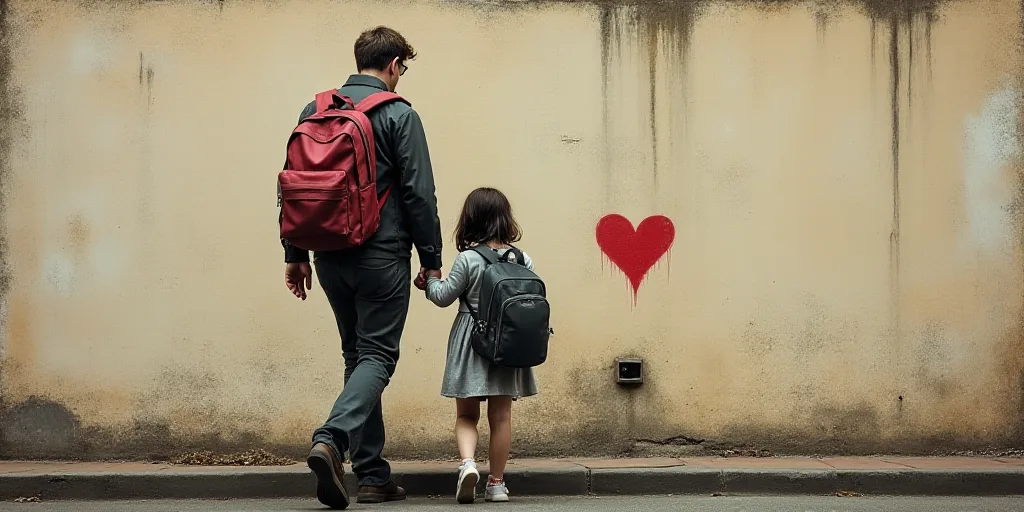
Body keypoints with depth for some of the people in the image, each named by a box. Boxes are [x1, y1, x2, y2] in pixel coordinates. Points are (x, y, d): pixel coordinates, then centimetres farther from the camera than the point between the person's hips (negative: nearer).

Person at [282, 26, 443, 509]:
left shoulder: (314, 111, 9)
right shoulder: (399, 115, -6)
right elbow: (419, 194, -9)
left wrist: (295, 255, 15)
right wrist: (431, 260, -2)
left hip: (330, 257, 6)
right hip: (381, 257, -6)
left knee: (357, 355, 14)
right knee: (378, 356, -1)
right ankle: (331, 439, -24)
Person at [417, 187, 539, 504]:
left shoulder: (467, 260, -10)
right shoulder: (523, 260, -1)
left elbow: (444, 296, -3)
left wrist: (430, 281, 15)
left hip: (471, 346, -2)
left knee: (466, 415, 8)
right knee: (501, 415, 9)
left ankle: (467, 462, -18)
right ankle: (496, 483, 12)